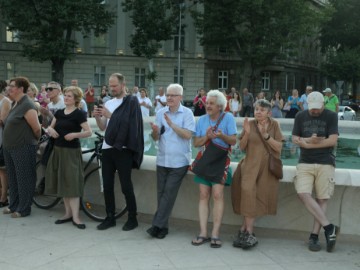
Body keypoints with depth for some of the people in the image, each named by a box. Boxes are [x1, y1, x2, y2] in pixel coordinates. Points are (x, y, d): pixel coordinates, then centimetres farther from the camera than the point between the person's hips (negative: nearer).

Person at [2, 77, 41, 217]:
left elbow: (37, 128, -17)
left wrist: (34, 141, -1)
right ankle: (13, 205, 31)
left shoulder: (27, 106, -19)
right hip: (9, 147, 9)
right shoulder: (14, 103, 9)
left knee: (24, 179, 3)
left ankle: (24, 209, 13)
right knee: (12, 178, 18)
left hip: (23, 148, -9)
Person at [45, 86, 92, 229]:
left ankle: (75, 216, -5)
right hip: (58, 150, 7)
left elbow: (89, 132, -13)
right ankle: (68, 213, 18)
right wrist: (50, 129, -6)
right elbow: (51, 127, 16)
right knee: (62, 183, 9)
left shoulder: (78, 114, -8)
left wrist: (75, 134, -27)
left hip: (71, 151, -7)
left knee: (72, 183, -9)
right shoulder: (59, 113, 10)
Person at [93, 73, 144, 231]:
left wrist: (109, 115, -19)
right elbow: (102, 128, 14)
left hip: (123, 149, -6)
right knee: (107, 184, 8)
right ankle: (110, 217, 18)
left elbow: (126, 123, -15)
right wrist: (97, 117, -4)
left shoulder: (131, 101, -4)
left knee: (126, 185, -2)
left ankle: (132, 218, 11)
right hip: (107, 148, 6)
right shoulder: (108, 103, 14)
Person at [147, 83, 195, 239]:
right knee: (161, 193, 7)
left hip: (179, 162, -5)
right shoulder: (160, 113, 7)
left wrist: (172, 124, -22)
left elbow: (188, 135, -16)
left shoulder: (187, 113, -5)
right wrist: (155, 131, -14)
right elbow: (155, 138, 8)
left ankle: (158, 225, -2)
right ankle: (163, 226, 16)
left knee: (169, 194, -6)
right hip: (162, 160, 5)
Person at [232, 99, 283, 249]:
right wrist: (247, 133, -13)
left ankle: (244, 230, 2)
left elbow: (279, 147, -3)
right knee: (248, 191, -20)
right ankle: (249, 233, -16)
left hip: (267, 167, 0)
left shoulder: (274, 125, 4)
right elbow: (242, 147, 4)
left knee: (259, 196, -8)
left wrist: (266, 135, -17)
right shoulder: (250, 124, 5)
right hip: (251, 165, 0)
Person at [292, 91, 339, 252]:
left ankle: (314, 236, 0)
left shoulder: (331, 116, 4)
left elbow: (333, 140, -5)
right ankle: (329, 228, -9)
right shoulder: (301, 116, 12)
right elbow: (294, 139, 8)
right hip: (305, 163, 2)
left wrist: (307, 144, -5)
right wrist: (309, 140, -12)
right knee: (303, 194, -16)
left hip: (325, 163, -2)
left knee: (322, 199, -5)